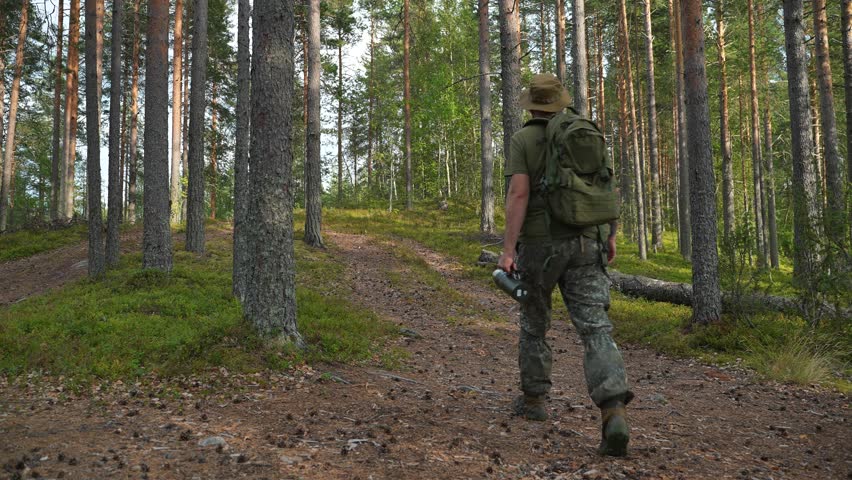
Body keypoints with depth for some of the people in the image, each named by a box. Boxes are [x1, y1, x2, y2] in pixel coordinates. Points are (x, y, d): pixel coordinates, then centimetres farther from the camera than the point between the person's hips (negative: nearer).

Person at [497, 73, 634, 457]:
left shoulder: (523, 140, -3)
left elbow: (518, 194, -14)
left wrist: (508, 250, -15)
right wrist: (610, 235, 21)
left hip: (540, 243, -3)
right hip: (584, 242, 3)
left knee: (534, 322, 19)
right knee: (595, 328, -7)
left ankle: (533, 399, 29)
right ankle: (614, 413, -24)